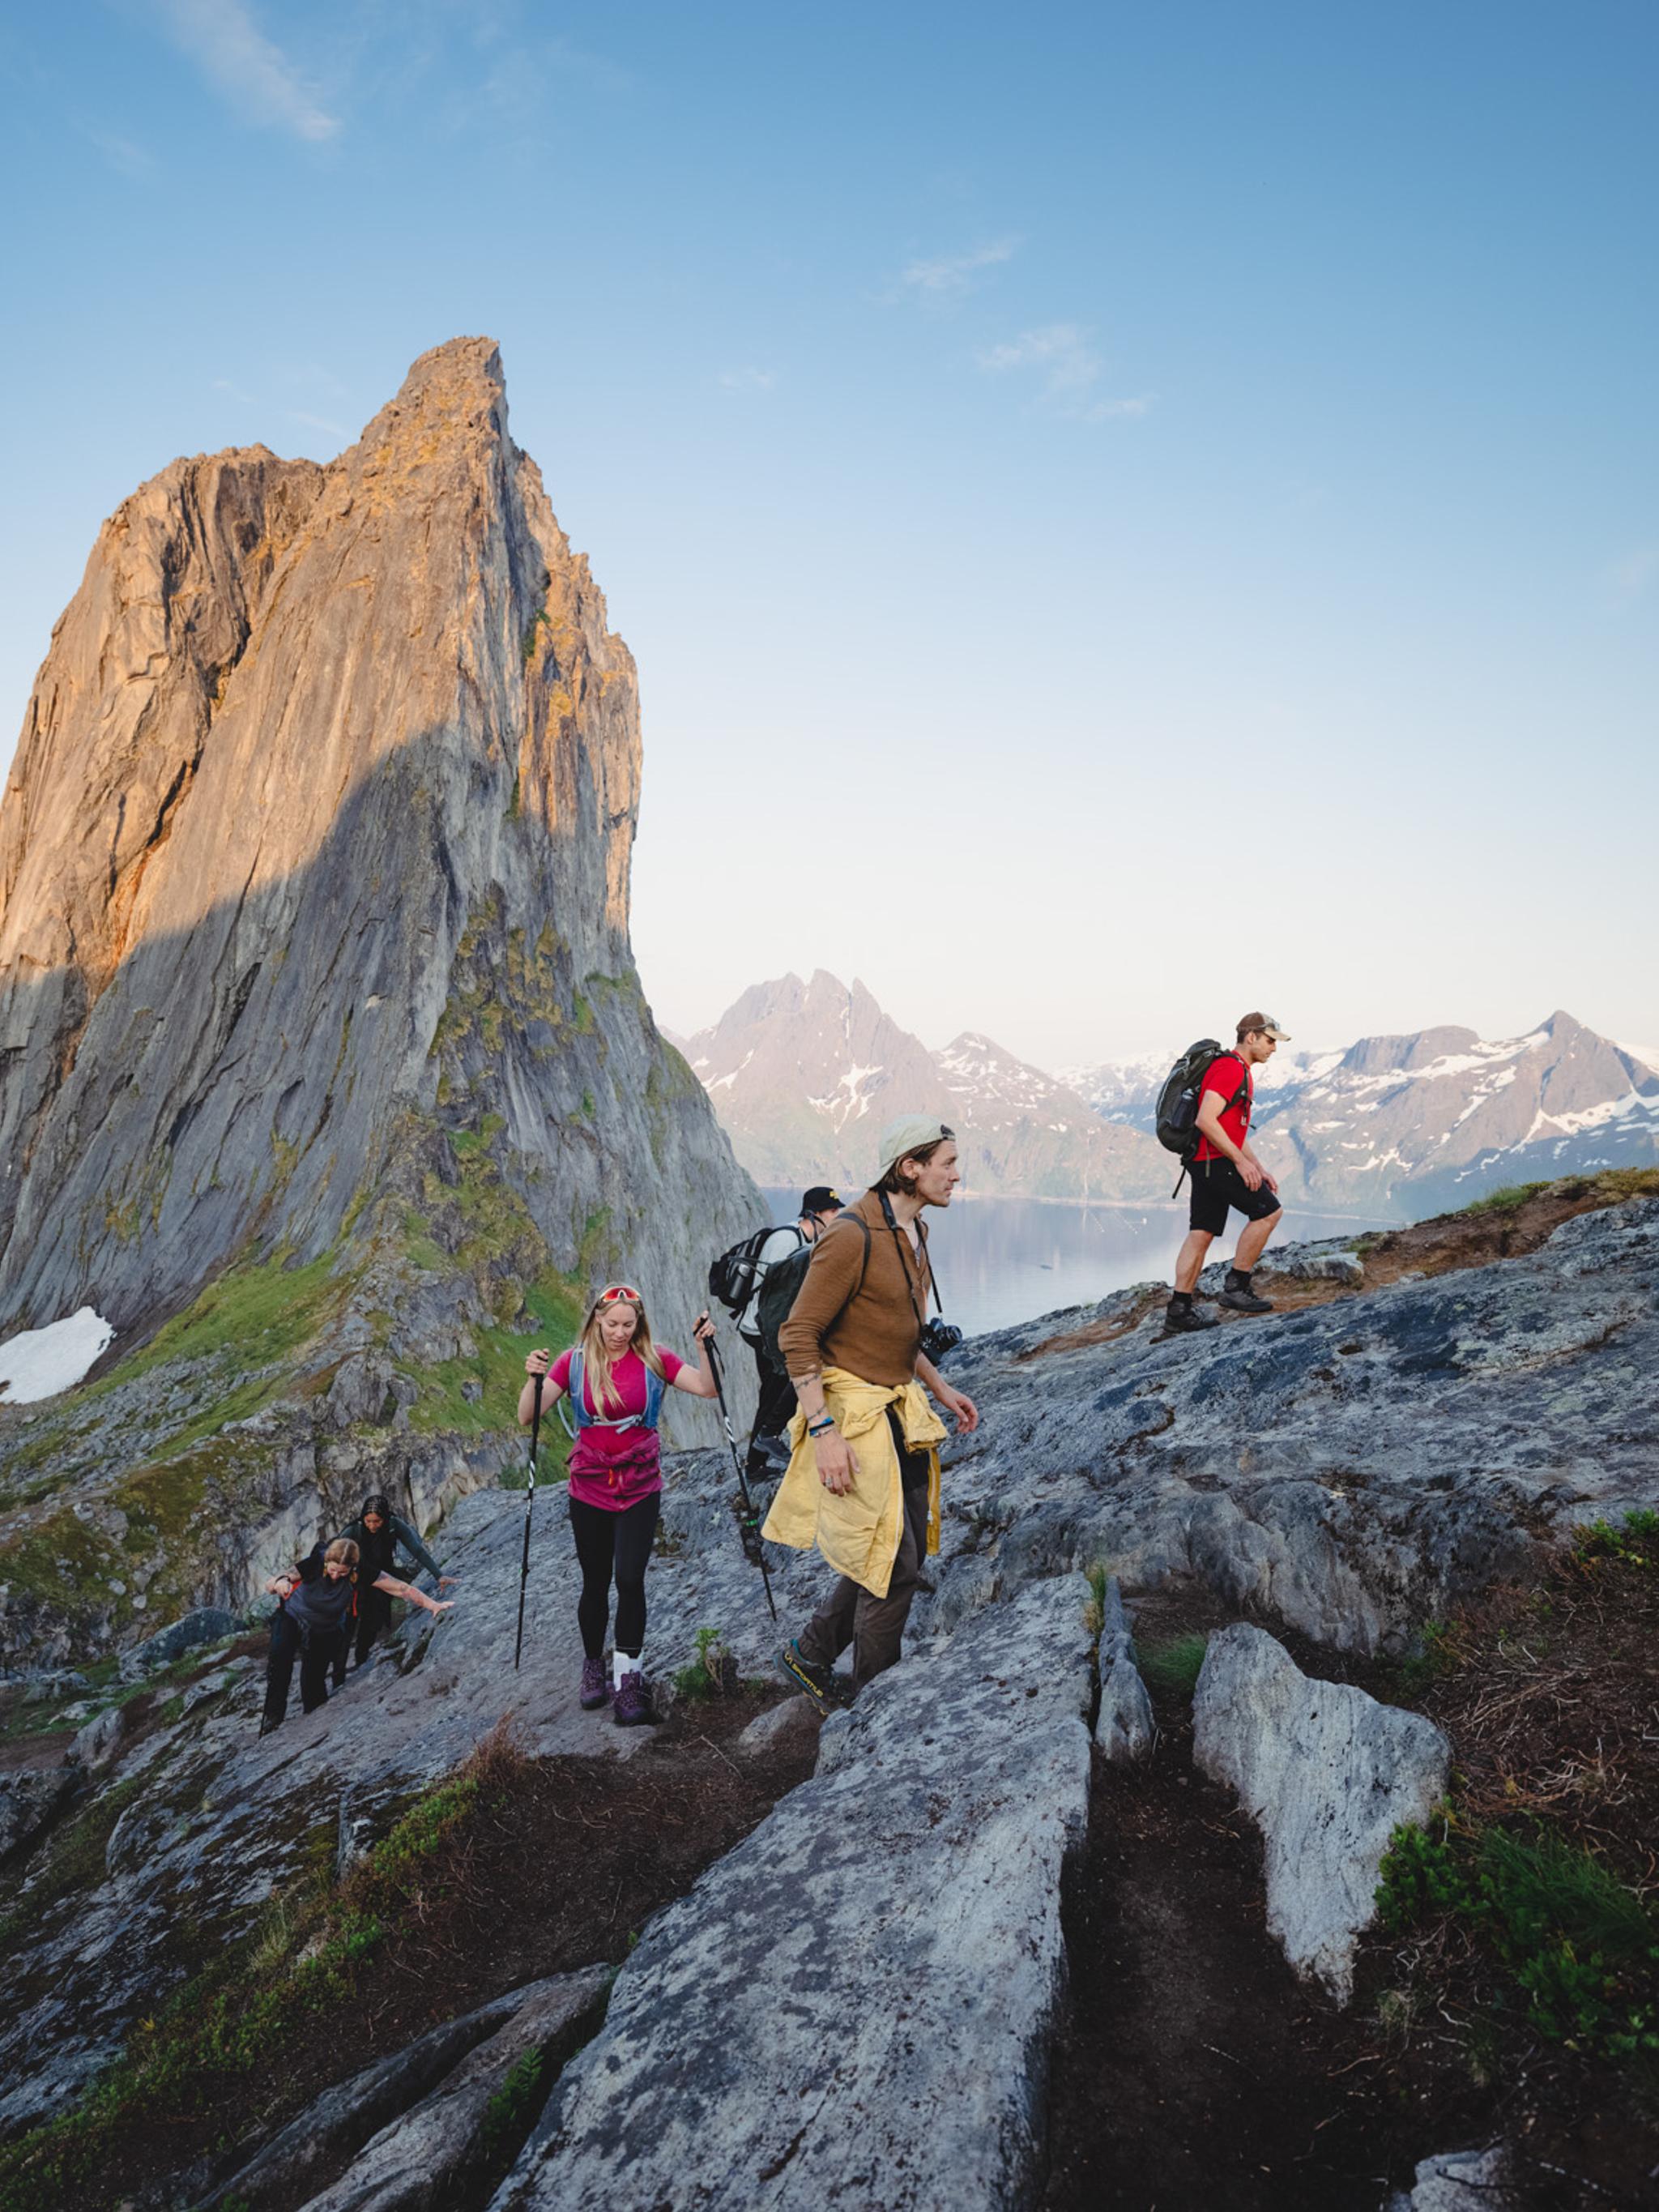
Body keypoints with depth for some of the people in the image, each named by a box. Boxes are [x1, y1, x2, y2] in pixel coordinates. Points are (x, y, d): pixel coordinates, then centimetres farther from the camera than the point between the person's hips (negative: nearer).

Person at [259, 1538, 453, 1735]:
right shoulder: (314, 1565, -29)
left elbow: (401, 1588, -30)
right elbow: (268, 1586, -24)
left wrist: (433, 1605, -41)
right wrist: (279, 1582, -48)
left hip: (326, 1632, 1)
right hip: (292, 1617, -1)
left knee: (313, 1682, -6)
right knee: (280, 1653, -29)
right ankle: (274, 1715, -20)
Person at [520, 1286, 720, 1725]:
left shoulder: (654, 1359, -6)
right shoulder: (575, 1362, -5)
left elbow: (707, 1389, -10)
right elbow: (527, 1417, -10)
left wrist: (703, 1347, -24)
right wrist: (534, 1378, -28)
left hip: (640, 1487, -1)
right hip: (589, 1487, 1)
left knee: (630, 1578, -11)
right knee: (595, 1582, 11)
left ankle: (628, 1681, -1)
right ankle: (594, 1666, 32)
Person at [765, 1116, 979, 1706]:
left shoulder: (913, 1232, 9)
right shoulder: (852, 1236, -20)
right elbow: (798, 1335, -20)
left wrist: (941, 1390, 18)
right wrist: (823, 1430, -23)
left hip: (901, 1411, 9)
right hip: (855, 1414, -9)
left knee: (906, 1550, 15)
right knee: (894, 1564, -2)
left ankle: (810, 1654, 31)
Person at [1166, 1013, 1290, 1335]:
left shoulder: (1241, 1071, 21)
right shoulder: (1230, 1068, -13)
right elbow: (1206, 1120, -23)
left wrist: (1259, 1169, 21)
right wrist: (1241, 1161, -19)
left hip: (1206, 1163, 10)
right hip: (1216, 1161, -10)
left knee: (1201, 1234, 8)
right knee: (1269, 1210, -6)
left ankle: (1180, 1308, 8)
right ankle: (1236, 1286, -1)